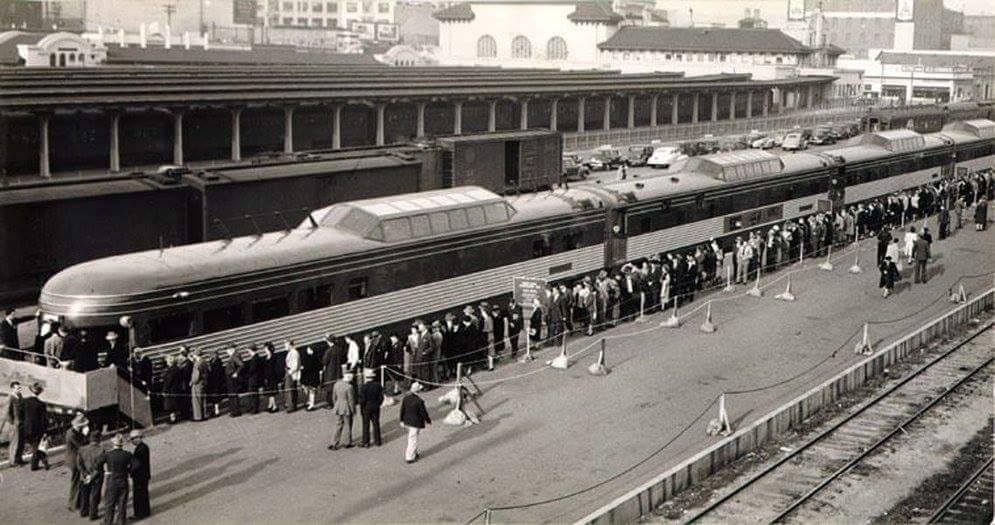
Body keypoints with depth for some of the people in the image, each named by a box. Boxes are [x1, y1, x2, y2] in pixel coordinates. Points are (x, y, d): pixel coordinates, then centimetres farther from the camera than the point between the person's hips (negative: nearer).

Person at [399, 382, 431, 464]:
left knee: (411, 438, 24)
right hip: (416, 423, -6)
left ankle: (414, 453, 37)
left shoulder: (406, 398, -6)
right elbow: (423, 412, -15)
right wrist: (428, 420, 1)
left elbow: (402, 410, 3)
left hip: (407, 421, 6)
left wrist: (402, 421, 14)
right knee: (413, 440, 5)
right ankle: (409, 458, 12)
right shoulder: (419, 401, -24)